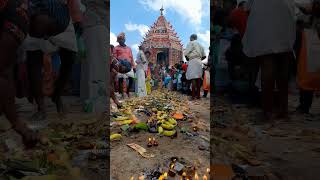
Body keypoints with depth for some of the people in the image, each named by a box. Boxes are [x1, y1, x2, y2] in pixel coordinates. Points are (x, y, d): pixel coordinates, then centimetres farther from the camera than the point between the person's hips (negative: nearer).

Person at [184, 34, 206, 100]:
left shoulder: (191, 43, 1)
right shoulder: (200, 45, 23)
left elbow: (186, 54, -6)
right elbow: (204, 56, 21)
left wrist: (188, 58, 11)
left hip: (193, 61, -7)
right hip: (199, 62, 7)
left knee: (193, 78, -11)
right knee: (198, 78, 7)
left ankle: (193, 95, -15)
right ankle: (198, 95, 8)